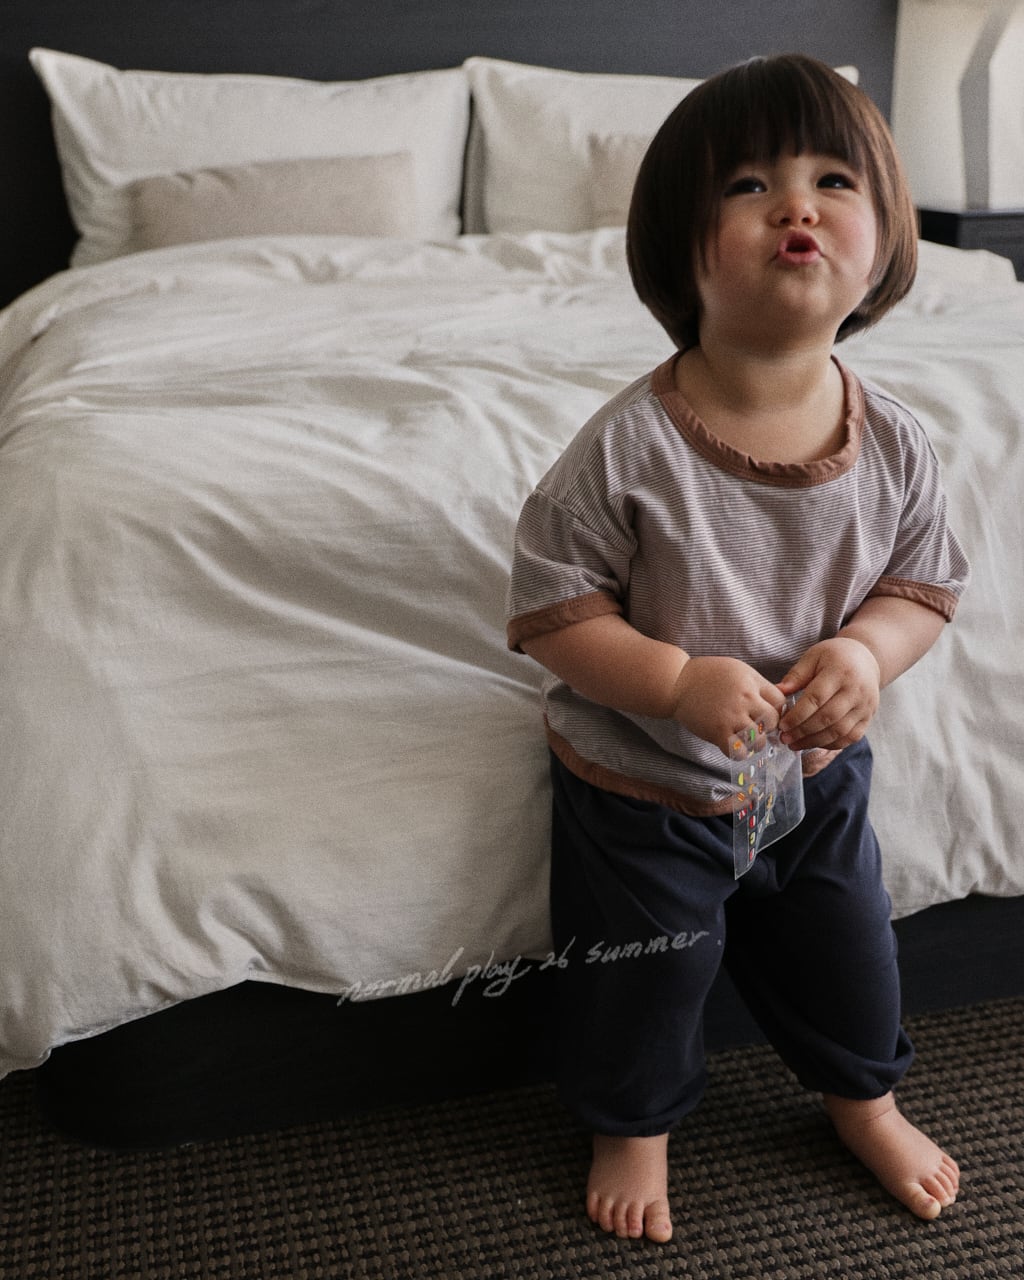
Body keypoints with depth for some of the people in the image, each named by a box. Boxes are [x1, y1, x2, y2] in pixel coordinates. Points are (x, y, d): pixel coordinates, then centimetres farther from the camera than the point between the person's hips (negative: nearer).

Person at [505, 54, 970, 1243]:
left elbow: (925, 582, -2)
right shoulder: (630, 449, -27)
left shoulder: (893, 444, -15)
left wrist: (868, 650, -23)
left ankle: (865, 1099, 56)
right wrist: (678, 684, -32)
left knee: (845, 951, 24)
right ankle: (633, 1126, 49)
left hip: (818, 775, 4)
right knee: (646, 974, 17)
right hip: (642, 789, -3)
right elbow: (549, 609, -21)